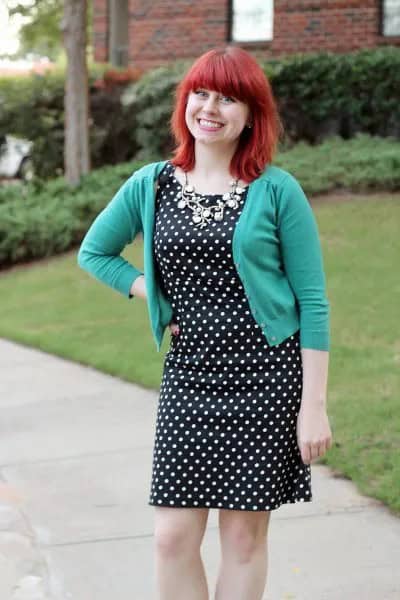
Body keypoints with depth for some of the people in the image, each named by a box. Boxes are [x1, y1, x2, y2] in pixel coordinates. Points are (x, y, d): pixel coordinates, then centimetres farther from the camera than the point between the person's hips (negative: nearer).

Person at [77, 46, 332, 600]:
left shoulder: (277, 191, -4)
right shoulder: (151, 185, 4)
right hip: (188, 374, 3)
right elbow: (93, 252, 19)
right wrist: (153, 296, 2)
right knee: (173, 536, 0)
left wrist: (315, 403, -8)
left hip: (266, 377, -2)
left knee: (244, 534, 5)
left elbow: (312, 301, -3)